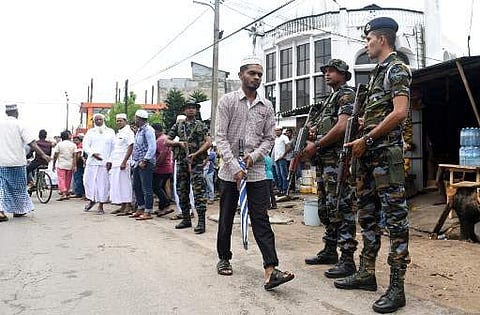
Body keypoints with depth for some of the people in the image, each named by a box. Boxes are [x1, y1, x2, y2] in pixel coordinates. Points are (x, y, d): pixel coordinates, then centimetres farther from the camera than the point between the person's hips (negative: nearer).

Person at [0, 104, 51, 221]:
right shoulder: (19, 124, -8)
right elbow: (32, 143, -15)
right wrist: (43, 155, -12)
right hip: (17, 161, -2)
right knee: (18, 186, 13)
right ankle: (18, 210, 23)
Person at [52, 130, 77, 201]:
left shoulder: (59, 144, -1)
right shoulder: (73, 145, 3)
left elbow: (55, 156, -2)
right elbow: (74, 156, -4)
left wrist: (53, 165, 6)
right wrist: (74, 166, -4)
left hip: (61, 165, -2)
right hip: (70, 165, 3)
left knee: (61, 179, -4)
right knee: (68, 180, 11)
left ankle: (63, 194, -17)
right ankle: (67, 194, 19)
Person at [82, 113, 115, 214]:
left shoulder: (110, 132, 11)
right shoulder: (90, 132, 13)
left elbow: (114, 147, 5)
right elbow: (85, 146, 5)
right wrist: (93, 154, -13)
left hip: (105, 163, -1)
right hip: (92, 161, 1)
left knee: (103, 183, -2)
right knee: (89, 180, 2)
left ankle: (101, 206, 7)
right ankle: (91, 200, 25)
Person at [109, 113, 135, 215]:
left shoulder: (128, 132, -7)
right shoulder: (118, 133, 20)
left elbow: (130, 147, -15)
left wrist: (124, 162, -21)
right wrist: (111, 162, 18)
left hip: (123, 164, -9)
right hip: (115, 163, 9)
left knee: (124, 184, -7)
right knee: (117, 184, 9)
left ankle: (128, 207, -3)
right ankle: (122, 206, 14)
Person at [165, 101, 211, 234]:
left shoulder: (201, 126, 6)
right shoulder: (178, 126, 13)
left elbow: (208, 142, -4)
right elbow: (167, 141, 11)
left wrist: (195, 154, -15)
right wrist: (179, 143, -7)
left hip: (196, 161, -4)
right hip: (181, 161, 4)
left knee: (198, 191, -11)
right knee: (182, 191, 9)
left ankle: (201, 221, -10)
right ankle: (186, 219, 21)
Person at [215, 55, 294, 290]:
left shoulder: (266, 107, 9)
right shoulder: (227, 101, 0)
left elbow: (269, 139, 9)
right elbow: (221, 137, -6)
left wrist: (253, 156, -10)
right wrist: (235, 167, -15)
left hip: (257, 172, 2)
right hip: (230, 171, -1)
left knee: (261, 220, -4)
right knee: (226, 218, 11)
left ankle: (270, 271, -8)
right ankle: (224, 259, 31)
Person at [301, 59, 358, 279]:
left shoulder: (347, 95, -5)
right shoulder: (328, 99, 23)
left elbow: (342, 126, -19)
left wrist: (316, 145, -13)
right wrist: (313, 130, 6)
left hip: (337, 160, -10)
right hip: (323, 161, 10)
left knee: (341, 208, -9)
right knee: (325, 208, 14)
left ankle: (347, 259, -3)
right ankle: (329, 251, 25)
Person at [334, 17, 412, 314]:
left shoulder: (397, 68, -5)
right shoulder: (377, 72, 21)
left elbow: (400, 113, -17)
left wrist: (366, 139, -14)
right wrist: (360, 132, 9)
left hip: (386, 152, -10)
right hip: (368, 154, 10)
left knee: (395, 217, -5)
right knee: (368, 216, 12)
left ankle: (397, 287, 1)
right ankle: (366, 273, 23)